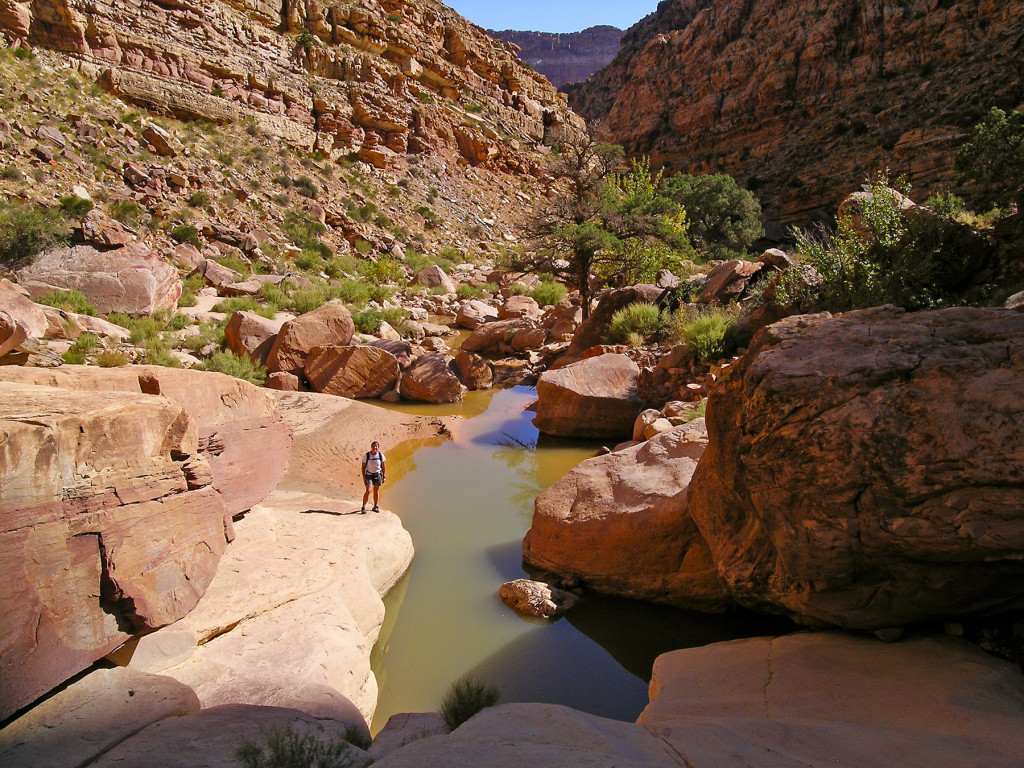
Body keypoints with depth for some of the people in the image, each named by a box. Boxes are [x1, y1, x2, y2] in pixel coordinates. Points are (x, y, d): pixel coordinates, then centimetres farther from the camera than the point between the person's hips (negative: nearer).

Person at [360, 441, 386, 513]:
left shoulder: (381, 455, -6)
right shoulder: (367, 455, -12)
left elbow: (383, 467, 3)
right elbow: (363, 467, -6)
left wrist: (383, 477, 3)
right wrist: (364, 477, -11)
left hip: (377, 475, 2)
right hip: (369, 475, -2)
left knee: (376, 491, 10)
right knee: (368, 491, -14)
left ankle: (375, 506, 25)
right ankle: (363, 507, -6)